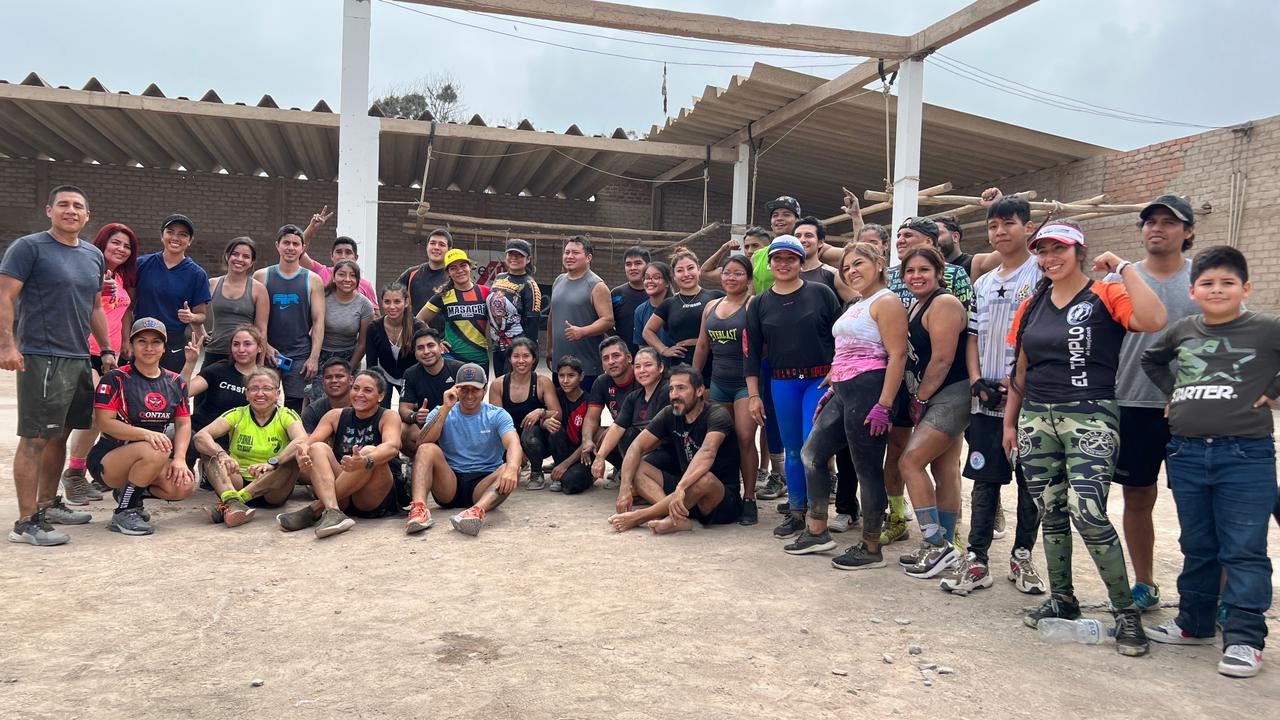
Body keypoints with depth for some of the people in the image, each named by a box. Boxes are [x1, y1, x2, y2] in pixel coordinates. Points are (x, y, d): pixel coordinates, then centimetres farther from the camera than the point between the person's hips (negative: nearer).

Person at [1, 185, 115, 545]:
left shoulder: (94, 256, 16)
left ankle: (48, 504, 27)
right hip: (40, 358, -7)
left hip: (79, 359, 7)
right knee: (34, 439, -6)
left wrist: (106, 349, 18)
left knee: (60, 434, 15)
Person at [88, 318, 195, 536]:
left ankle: (128, 493, 9)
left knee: (184, 486, -22)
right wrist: (146, 434, -31)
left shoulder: (175, 382, 8)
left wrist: (179, 458, -13)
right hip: (107, 458, -5)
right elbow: (104, 422, -16)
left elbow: (183, 424, 4)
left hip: (152, 460, 5)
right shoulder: (116, 379, -8)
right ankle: (123, 514, -16)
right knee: (155, 452, -37)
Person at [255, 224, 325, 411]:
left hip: (300, 356, -1)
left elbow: (318, 322, 2)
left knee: (294, 407, 1)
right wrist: (265, 346, -7)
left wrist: (314, 357, -6)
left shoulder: (313, 281, 5)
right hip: (268, 353, 1)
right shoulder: (261, 276, 7)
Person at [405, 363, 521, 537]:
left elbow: (513, 443, -17)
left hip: (483, 484, -1)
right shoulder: (441, 413, 8)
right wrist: (445, 408, -18)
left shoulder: (497, 415, 4)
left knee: (510, 470, -31)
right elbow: (423, 443, -10)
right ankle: (418, 508, -43)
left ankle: (478, 510, -58)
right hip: (449, 485, 1)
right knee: (427, 450, -23)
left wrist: (512, 468, -39)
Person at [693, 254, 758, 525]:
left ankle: (749, 499, -1)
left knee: (745, 438, -10)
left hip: (746, 382, -6)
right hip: (718, 382, 6)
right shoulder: (711, 307, 14)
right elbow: (702, 346, 19)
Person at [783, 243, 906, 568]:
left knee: (868, 468, -3)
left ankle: (871, 548, 9)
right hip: (842, 392, 10)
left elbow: (897, 355, -16)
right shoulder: (855, 306, 21)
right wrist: (833, 388, 21)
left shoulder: (886, 302, -8)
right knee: (812, 453, 12)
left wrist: (883, 405, -22)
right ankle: (817, 532, 22)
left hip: (868, 389, -10)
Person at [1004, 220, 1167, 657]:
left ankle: (1126, 610, 0)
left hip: (1090, 418, -5)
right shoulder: (1032, 306, 14)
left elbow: (1153, 321, -24)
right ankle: (1062, 599, 23)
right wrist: (1010, 421, 17)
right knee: (1051, 515, 9)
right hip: (1036, 419, 6)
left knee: (1088, 514, -16)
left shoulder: (1106, 297, -2)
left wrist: (1123, 269, -15)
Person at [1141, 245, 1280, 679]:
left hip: (1245, 455, -4)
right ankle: (1194, 625, 27)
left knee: (1243, 551, -1)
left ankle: (1243, 639, 6)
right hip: (1186, 454, 5)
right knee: (1197, 547, 15)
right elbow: (1151, 360, 27)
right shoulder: (1182, 330, 10)